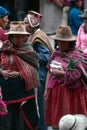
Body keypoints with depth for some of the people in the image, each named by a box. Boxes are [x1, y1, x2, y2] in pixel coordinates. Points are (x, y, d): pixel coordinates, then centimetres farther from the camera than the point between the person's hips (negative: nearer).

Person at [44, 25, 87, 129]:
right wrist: (46, 89, 8)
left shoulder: (76, 56, -10)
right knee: (56, 119, 11)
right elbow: (49, 72, 12)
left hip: (69, 92, -6)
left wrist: (58, 72, -7)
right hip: (54, 91, 6)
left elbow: (74, 75, -19)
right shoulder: (56, 53, 9)